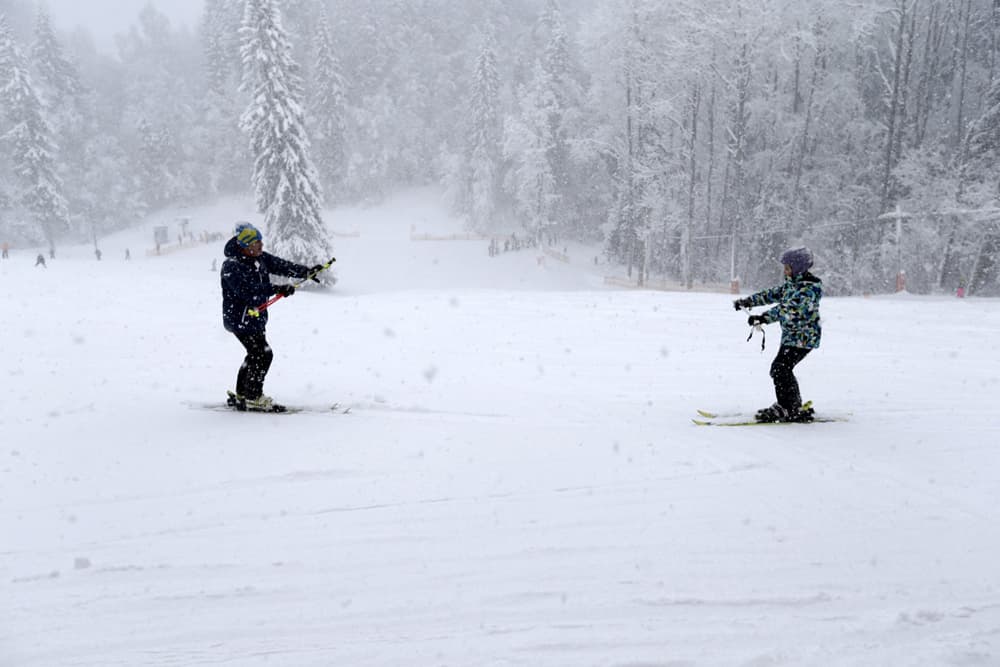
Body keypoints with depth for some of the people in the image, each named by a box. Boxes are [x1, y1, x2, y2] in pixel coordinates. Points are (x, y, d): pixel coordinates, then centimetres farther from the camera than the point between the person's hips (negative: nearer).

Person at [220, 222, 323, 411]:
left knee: (256, 355, 18)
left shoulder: (259, 258, 3)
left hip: (256, 317, 10)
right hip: (240, 319, -10)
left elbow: (280, 265, 3)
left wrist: (306, 272, -9)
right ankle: (253, 398, 2)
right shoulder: (232, 267, -22)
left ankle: (242, 395, 32)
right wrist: (278, 289, -36)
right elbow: (248, 292, -32)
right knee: (263, 354, -11)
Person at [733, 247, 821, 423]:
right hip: (791, 335, 10)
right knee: (782, 369, 13)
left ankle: (788, 409, -10)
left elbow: (789, 309, -31)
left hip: (804, 337, -10)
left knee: (780, 368, -16)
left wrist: (764, 318, -39)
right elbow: (772, 294, 18)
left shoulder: (809, 288, -19)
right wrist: (747, 301, 12)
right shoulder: (792, 283, 11)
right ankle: (795, 406, 27)